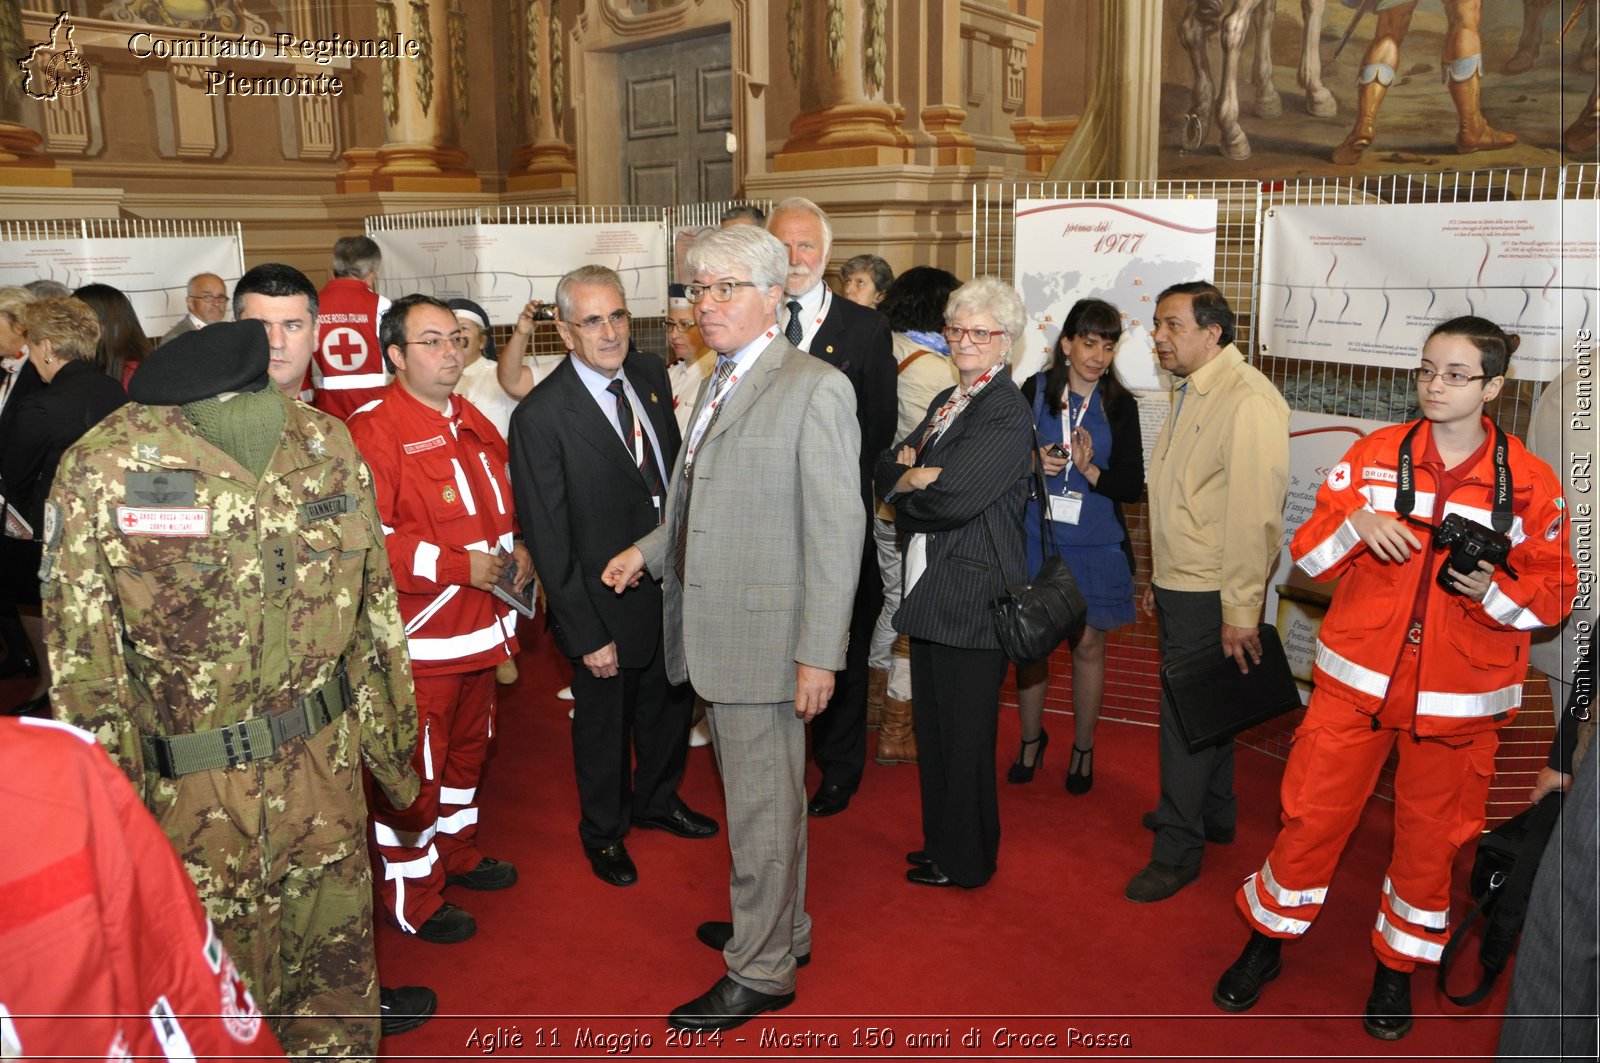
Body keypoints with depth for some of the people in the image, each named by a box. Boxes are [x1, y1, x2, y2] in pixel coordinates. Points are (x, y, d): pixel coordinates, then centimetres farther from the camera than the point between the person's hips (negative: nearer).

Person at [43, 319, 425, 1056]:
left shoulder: (326, 446, -3)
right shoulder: (102, 469, -14)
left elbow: (373, 609, 6)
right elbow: (82, 665, -9)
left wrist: (390, 735, 11)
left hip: (329, 769, 3)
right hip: (199, 794, -3)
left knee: (339, 959, 21)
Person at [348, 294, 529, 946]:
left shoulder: (472, 422, 12)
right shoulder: (373, 430, -16)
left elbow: (503, 498, 24)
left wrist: (517, 546, 4)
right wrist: (459, 565, -24)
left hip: (479, 628, 9)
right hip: (418, 640, -8)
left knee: (468, 747, 23)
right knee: (413, 769, 3)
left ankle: (457, 851, 44)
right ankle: (412, 897, 21)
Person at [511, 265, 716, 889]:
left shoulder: (650, 375, -3)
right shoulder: (540, 417, -22)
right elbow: (547, 541, -19)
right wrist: (587, 636, -18)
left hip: (673, 586, 6)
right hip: (606, 608, -6)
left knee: (669, 705, 25)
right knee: (604, 724, 17)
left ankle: (656, 800, 52)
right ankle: (604, 831, 42)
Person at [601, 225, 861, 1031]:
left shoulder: (814, 390, -14)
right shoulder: (720, 383, 13)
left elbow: (837, 530, -17)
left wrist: (819, 654, -19)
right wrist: (650, 551, 11)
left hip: (766, 638, -8)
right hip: (714, 631, 8)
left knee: (763, 807, 5)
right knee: (754, 796, 21)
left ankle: (761, 971, 22)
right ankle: (779, 926, 40)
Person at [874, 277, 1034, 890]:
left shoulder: (1007, 414, -15)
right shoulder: (948, 401, 15)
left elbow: (951, 500, -25)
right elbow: (889, 466, 9)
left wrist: (905, 487, -6)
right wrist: (911, 476, -13)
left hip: (971, 596, -9)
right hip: (929, 587, 9)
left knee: (965, 733, 5)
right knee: (932, 726, 19)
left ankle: (965, 860, 22)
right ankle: (940, 841, 36)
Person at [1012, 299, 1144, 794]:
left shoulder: (1120, 406, -2)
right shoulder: (1035, 391, -1)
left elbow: (1132, 485, -4)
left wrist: (1090, 470, -20)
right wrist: (1032, 462, -14)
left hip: (1094, 545, 0)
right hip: (1034, 538, 1)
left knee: (1088, 646, 8)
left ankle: (1083, 749, 26)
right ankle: (1031, 738, 30)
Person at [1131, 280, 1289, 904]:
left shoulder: (1248, 402, -18)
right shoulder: (1191, 394, 13)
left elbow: (1254, 512, -22)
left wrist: (1241, 611, -22)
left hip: (1211, 596, -9)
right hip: (1179, 588, 9)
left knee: (1189, 716, -2)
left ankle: (1178, 850, 11)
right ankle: (1215, 815, 37)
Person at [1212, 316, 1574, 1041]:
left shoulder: (1530, 483, -2)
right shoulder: (1375, 455, 1)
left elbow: (1554, 590, 3)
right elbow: (1307, 554, 0)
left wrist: (1494, 590, -17)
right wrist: (1356, 522, -20)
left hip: (1458, 700, 0)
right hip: (1357, 681, 0)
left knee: (1430, 837, 12)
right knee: (1311, 817, 5)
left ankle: (1397, 967, 35)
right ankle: (1266, 943, 26)